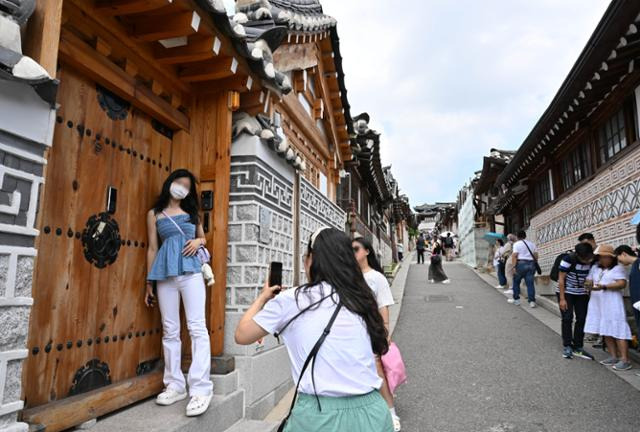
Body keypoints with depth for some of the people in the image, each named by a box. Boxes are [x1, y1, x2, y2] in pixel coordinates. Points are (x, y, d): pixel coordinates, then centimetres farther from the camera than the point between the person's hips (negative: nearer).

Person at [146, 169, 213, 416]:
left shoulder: (191, 212, 18)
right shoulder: (154, 214, 14)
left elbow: (203, 237, 27)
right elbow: (152, 248, 11)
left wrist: (198, 241, 2)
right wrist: (149, 282, 7)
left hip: (190, 271, 0)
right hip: (165, 273, 0)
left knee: (197, 327, -9)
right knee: (170, 330, 3)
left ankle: (201, 389, -9)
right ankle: (175, 385, 13)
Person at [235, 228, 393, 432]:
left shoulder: (291, 300, -6)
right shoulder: (361, 298, 3)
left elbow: (242, 335, 5)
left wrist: (263, 297, 21)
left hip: (320, 415, -2)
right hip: (372, 413, 3)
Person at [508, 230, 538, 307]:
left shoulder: (517, 244, -3)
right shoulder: (532, 244, 15)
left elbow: (514, 256, -12)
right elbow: (536, 256, 14)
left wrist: (514, 266, -13)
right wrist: (534, 264, 22)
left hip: (521, 264, -4)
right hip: (531, 264, 5)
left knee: (516, 282, 9)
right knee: (530, 283, 2)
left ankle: (516, 299, 13)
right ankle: (532, 301, -3)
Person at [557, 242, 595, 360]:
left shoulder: (592, 262, -10)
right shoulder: (568, 259, -23)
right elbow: (561, 279, -17)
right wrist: (562, 299, -17)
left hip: (582, 294, 4)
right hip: (566, 292, -4)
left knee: (582, 319, 2)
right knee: (567, 318, -5)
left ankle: (578, 347, 12)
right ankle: (567, 346, 5)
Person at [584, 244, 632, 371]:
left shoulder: (618, 268, -2)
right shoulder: (595, 268, 16)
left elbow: (622, 283, -13)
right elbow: (589, 281, 14)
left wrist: (604, 287, -22)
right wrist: (589, 285, -10)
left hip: (612, 304, -6)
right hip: (598, 304, 6)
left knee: (617, 330, -9)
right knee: (606, 331, 7)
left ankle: (625, 360, -6)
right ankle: (614, 357, 14)